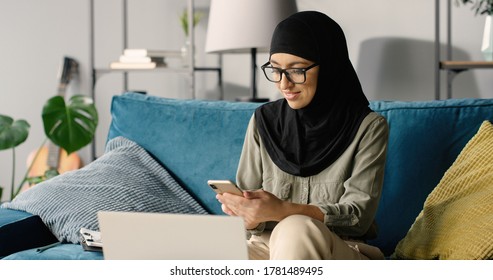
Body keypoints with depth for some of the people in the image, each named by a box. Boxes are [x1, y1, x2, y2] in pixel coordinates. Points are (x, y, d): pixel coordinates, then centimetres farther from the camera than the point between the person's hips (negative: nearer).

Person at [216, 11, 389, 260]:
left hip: (340, 252, -2)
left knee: (296, 229, -37)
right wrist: (246, 214, -18)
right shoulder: (264, 121, 7)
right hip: (268, 248, 2)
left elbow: (359, 214, -11)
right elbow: (251, 219, 8)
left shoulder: (368, 127, -2)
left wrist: (283, 211, -27)